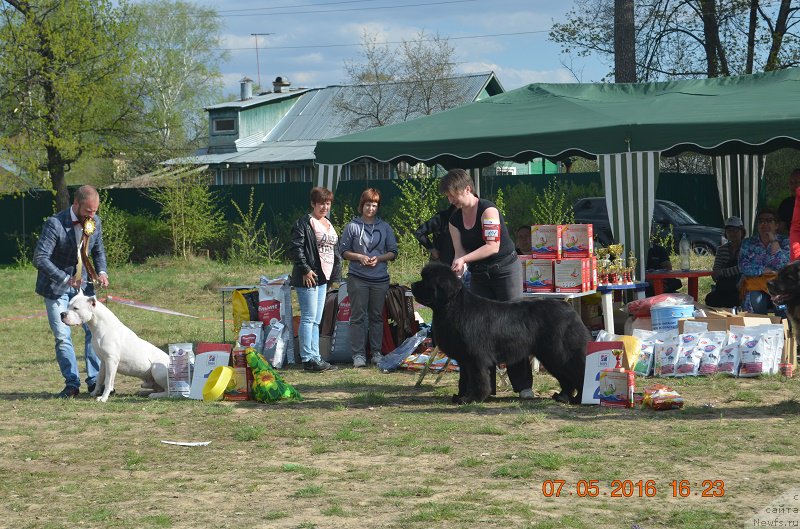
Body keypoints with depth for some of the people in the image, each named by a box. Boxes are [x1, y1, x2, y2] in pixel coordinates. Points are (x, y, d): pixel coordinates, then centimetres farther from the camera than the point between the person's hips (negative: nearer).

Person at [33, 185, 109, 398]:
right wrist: (65, 279, -32)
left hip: (82, 283, 5)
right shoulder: (55, 224, -23)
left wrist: (102, 271, -8)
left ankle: (95, 380, 6)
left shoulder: (95, 222, -5)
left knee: (94, 329, -2)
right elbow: (40, 258, -26)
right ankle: (72, 384, 6)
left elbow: (98, 251, 11)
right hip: (56, 286, -4)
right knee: (62, 337, -3)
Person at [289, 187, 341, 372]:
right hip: (308, 278, -9)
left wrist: (335, 273, 16)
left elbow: (335, 250, 25)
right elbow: (295, 248, -16)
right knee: (308, 318, -8)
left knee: (316, 320, 11)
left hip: (323, 277, 9)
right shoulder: (304, 223, -9)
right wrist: (305, 270, -19)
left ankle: (315, 357, 15)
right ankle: (308, 359, -6)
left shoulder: (329, 224, 18)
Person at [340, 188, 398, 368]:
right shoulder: (352, 226, 3)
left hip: (380, 279, 2)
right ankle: (358, 354, -1)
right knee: (358, 316, -3)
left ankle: (376, 352, 14)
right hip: (357, 278, -2)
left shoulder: (385, 227, 9)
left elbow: (393, 253, 10)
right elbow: (344, 251, 5)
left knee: (377, 316, 7)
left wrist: (379, 258, -8)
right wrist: (359, 257, -11)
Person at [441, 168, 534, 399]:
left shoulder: (487, 210, -15)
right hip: (480, 276, 6)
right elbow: (460, 251, 1)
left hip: (506, 270, -6)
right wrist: (456, 269, -20)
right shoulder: (455, 219, 5)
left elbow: (493, 246, -21)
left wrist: (464, 259, -27)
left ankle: (523, 385, -6)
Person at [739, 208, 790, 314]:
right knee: (756, 298, -33)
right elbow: (743, 267, -4)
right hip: (754, 284, 0)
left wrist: (773, 241, -12)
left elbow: (784, 267, -11)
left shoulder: (784, 242, 5)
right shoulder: (748, 243, 9)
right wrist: (766, 270, -12)